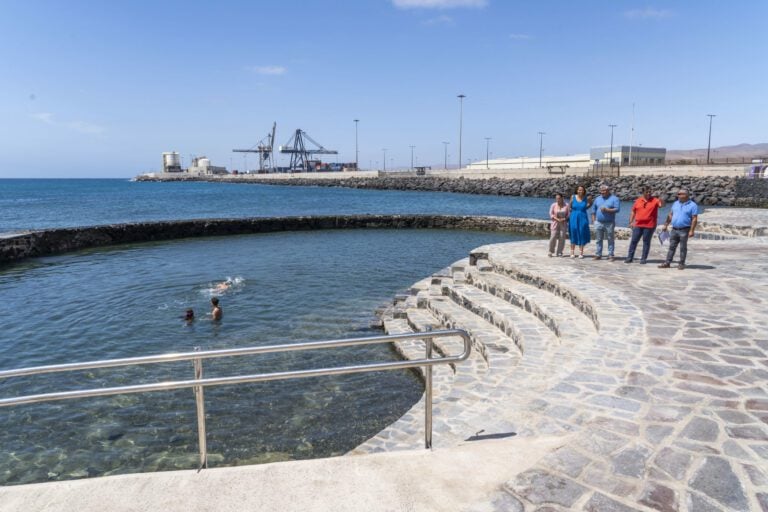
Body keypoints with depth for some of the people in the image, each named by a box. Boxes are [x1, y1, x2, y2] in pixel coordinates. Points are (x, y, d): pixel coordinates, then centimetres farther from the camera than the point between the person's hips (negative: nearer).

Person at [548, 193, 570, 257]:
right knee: (553, 237, -10)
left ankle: (559, 253, 6)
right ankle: (551, 252, 4)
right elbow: (551, 214, -2)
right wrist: (557, 219, -14)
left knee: (562, 238, -3)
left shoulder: (566, 205, 1)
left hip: (563, 224, 1)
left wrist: (564, 219, -13)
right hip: (555, 223, -1)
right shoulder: (553, 205, -1)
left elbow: (569, 214, 4)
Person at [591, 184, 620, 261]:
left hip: (609, 223, -4)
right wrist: (594, 220, 9)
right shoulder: (598, 199, 13)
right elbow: (593, 210, 17)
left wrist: (607, 210, -18)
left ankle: (610, 255, 5)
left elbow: (617, 209, -10)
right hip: (598, 223, 4)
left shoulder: (614, 199, 0)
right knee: (598, 240, 7)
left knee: (610, 240, 0)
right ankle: (598, 254, 14)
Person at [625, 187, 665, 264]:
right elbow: (633, 211, 13)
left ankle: (643, 259, 11)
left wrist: (658, 197, -31)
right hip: (638, 225, 3)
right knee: (633, 241, 4)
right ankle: (630, 257, 11)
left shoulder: (654, 200, -2)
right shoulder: (638, 200, 7)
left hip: (649, 226, -3)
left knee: (646, 242, 4)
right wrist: (631, 222, 7)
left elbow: (662, 205, -18)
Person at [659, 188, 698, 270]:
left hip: (684, 230, -5)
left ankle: (681, 264, 10)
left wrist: (692, 230, -17)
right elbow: (670, 215, 16)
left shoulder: (693, 205, -6)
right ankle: (667, 263, 8)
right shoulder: (675, 203, 11)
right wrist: (666, 225, 12)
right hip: (674, 229, 5)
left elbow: (694, 219, -11)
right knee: (672, 247, 6)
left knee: (683, 248, 3)